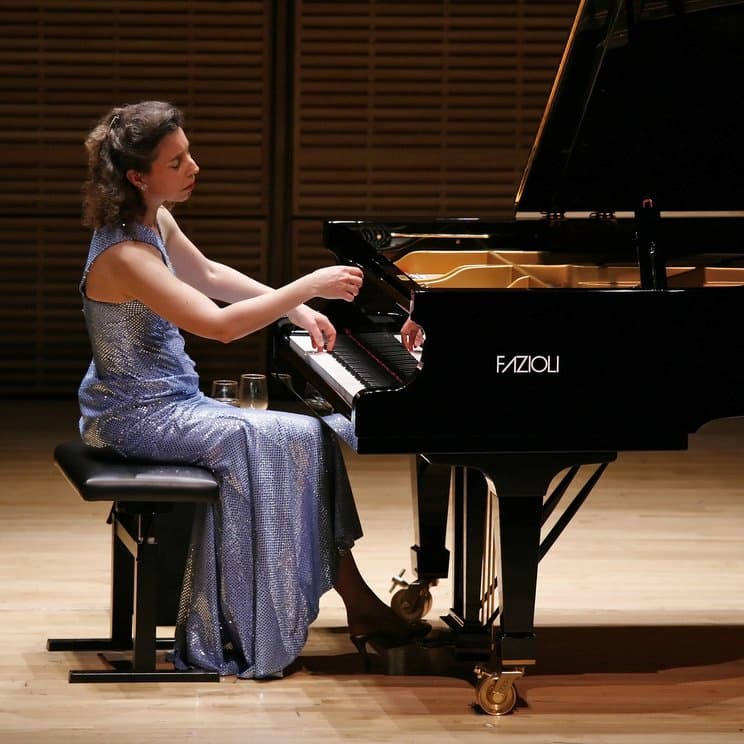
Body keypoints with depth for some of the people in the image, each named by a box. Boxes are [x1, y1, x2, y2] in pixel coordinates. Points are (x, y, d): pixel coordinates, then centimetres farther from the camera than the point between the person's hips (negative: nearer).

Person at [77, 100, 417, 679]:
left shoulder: (156, 221, 4)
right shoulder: (124, 254, -26)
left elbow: (210, 275, 22)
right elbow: (221, 323, -31)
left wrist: (299, 311, 14)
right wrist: (309, 286, -26)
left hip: (169, 398, 10)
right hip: (141, 415, -10)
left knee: (309, 437, 2)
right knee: (296, 440, -15)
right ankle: (353, 599, -5)